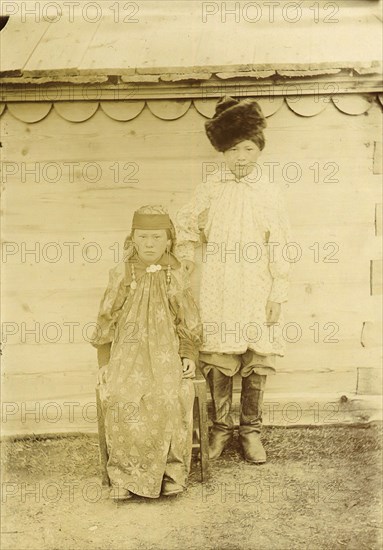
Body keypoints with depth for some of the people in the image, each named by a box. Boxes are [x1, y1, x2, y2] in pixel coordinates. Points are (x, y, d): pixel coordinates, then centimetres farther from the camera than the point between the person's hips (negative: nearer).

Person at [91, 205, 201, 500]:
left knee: (171, 398, -29)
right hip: (129, 351, 0)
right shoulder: (122, 275, 5)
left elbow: (189, 322, 11)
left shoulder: (177, 276, 7)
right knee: (125, 401, -28)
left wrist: (189, 356, 1)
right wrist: (104, 362, 5)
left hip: (166, 352, 0)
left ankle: (171, 471, -14)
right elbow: (108, 320, 8)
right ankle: (126, 475, -16)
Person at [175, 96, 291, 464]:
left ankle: (251, 430, 22)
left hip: (256, 290, 0)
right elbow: (186, 226, 18)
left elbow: (279, 246, -1)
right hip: (217, 291, 1)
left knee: (256, 359, 6)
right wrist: (184, 257, 7)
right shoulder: (210, 189, 2)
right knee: (217, 357, 4)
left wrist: (277, 295, -4)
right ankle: (221, 427, 22)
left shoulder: (268, 191, -1)